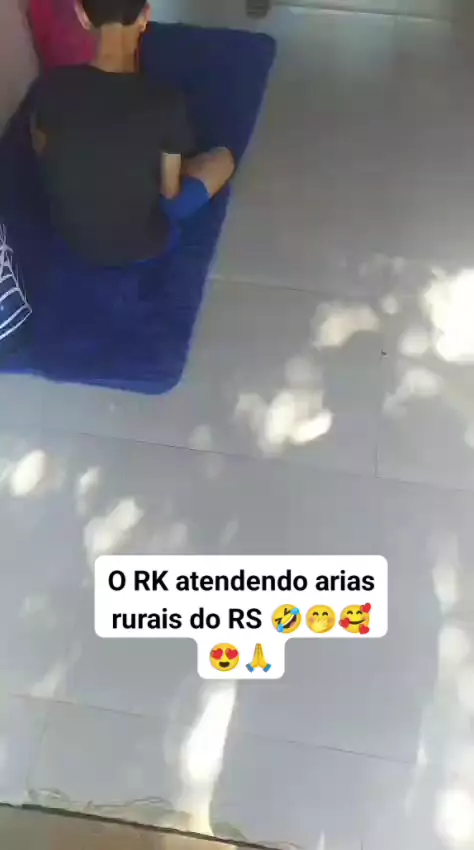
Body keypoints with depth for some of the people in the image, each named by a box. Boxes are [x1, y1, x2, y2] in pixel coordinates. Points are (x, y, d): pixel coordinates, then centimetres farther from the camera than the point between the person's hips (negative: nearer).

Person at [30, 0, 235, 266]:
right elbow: (170, 191, -13)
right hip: (140, 244, -4)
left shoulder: (50, 87, -18)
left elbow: (42, 151, 2)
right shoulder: (166, 103, -28)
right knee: (223, 158, 14)